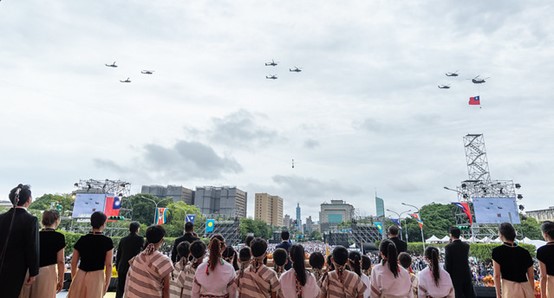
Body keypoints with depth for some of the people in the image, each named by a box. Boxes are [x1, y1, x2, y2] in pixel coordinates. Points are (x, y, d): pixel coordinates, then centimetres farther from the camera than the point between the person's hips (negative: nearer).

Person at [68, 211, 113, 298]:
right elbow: (108, 265, -8)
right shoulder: (107, 241, -8)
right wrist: (107, 283, 1)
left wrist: (73, 279, 21)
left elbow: (73, 263, 8)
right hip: (97, 277, -3)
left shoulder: (82, 239, 2)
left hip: (80, 276, 3)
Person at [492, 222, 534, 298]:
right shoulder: (524, 252, 9)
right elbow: (531, 276, 14)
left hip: (510, 288, -4)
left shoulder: (498, 251, -5)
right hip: (526, 288, 5)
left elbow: (497, 275, -8)